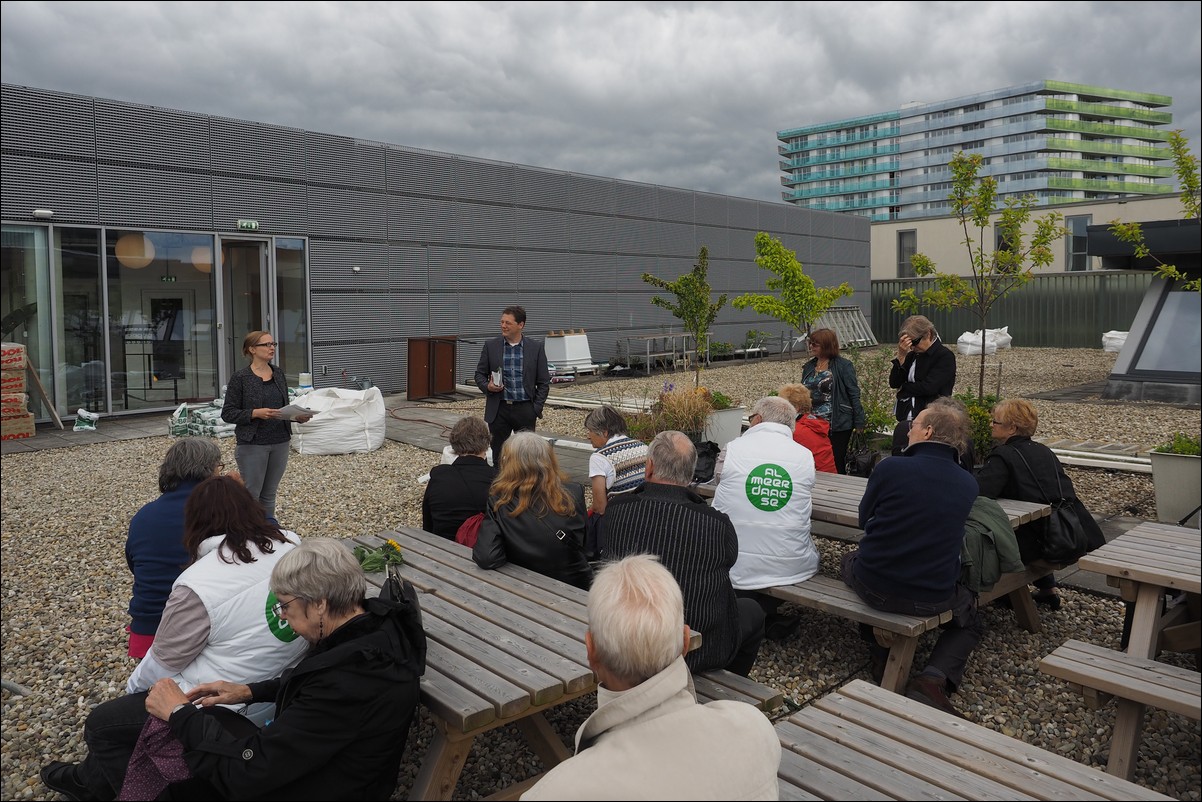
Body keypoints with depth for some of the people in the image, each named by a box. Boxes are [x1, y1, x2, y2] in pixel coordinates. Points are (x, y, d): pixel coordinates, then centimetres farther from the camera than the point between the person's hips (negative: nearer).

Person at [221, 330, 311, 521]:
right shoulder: (240, 377, -7)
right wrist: (256, 413, -21)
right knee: (251, 495, 1)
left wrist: (298, 416, -4)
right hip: (253, 444, -5)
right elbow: (228, 413, -8)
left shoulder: (278, 373, 9)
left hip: (280, 442, 5)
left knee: (269, 495, 13)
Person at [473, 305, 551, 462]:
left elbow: (544, 382, 4)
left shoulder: (536, 347, 1)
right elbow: (479, 374, 10)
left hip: (525, 409, -1)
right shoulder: (491, 346, 3)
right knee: (498, 455, 5)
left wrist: (536, 409, -3)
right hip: (499, 409, 1)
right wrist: (487, 386, -12)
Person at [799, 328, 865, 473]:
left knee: (836, 465, 1)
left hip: (838, 425, -5)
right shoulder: (808, 367, 10)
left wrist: (859, 423, -11)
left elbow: (854, 395, -8)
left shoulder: (843, 365, -7)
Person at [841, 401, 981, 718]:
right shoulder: (968, 484, -1)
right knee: (970, 619, 33)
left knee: (850, 559, 34)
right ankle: (935, 677, 4)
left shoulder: (890, 467, -12)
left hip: (874, 587, -1)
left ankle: (880, 654, 30)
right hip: (933, 598, 1)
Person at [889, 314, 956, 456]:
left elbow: (928, 387, -16)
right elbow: (894, 382, 5)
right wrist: (901, 355, -6)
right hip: (905, 419, 6)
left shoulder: (945, 356, -5)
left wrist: (904, 388, 1)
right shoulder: (913, 355, 14)